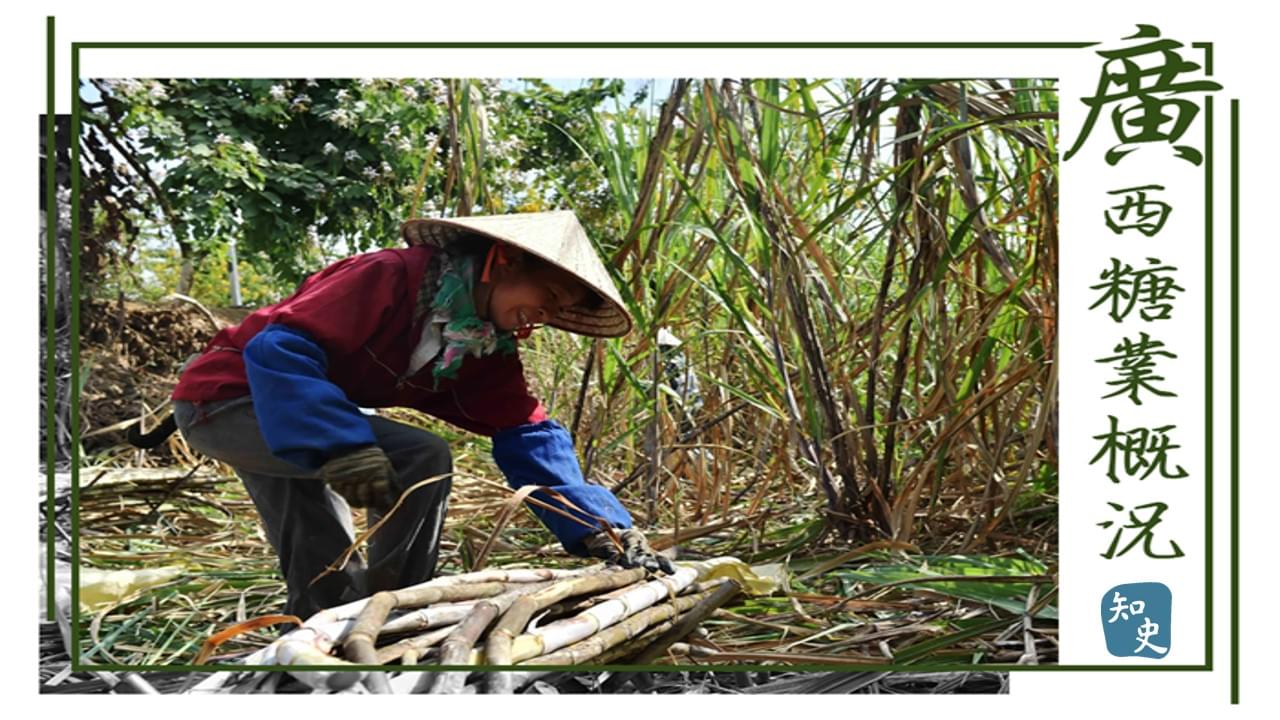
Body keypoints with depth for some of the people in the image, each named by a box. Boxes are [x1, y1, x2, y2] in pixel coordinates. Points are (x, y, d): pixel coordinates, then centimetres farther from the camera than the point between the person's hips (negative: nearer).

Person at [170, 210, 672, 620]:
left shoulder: (490, 350, -2)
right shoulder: (394, 278, -26)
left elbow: (528, 437, -8)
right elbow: (281, 348, -32)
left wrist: (600, 530, -19)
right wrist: (344, 448, -43)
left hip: (284, 416, 9)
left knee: (326, 589, 10)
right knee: (421, 460, -23)